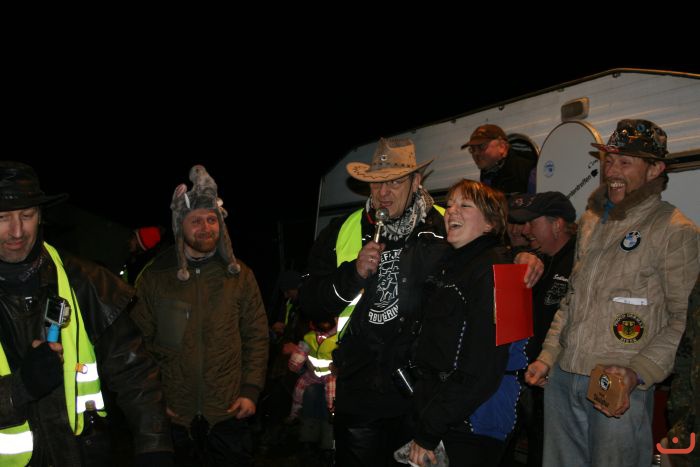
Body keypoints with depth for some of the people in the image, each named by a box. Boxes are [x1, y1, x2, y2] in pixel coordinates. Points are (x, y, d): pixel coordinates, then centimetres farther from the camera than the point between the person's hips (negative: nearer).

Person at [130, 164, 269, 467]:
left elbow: (257, 336, 2)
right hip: (174, 413, 0)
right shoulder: (155, 276, -2)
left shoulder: (239, 274, 1)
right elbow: (141, 340, 1)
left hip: (229, 411, 1)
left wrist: (251, 390, -4)